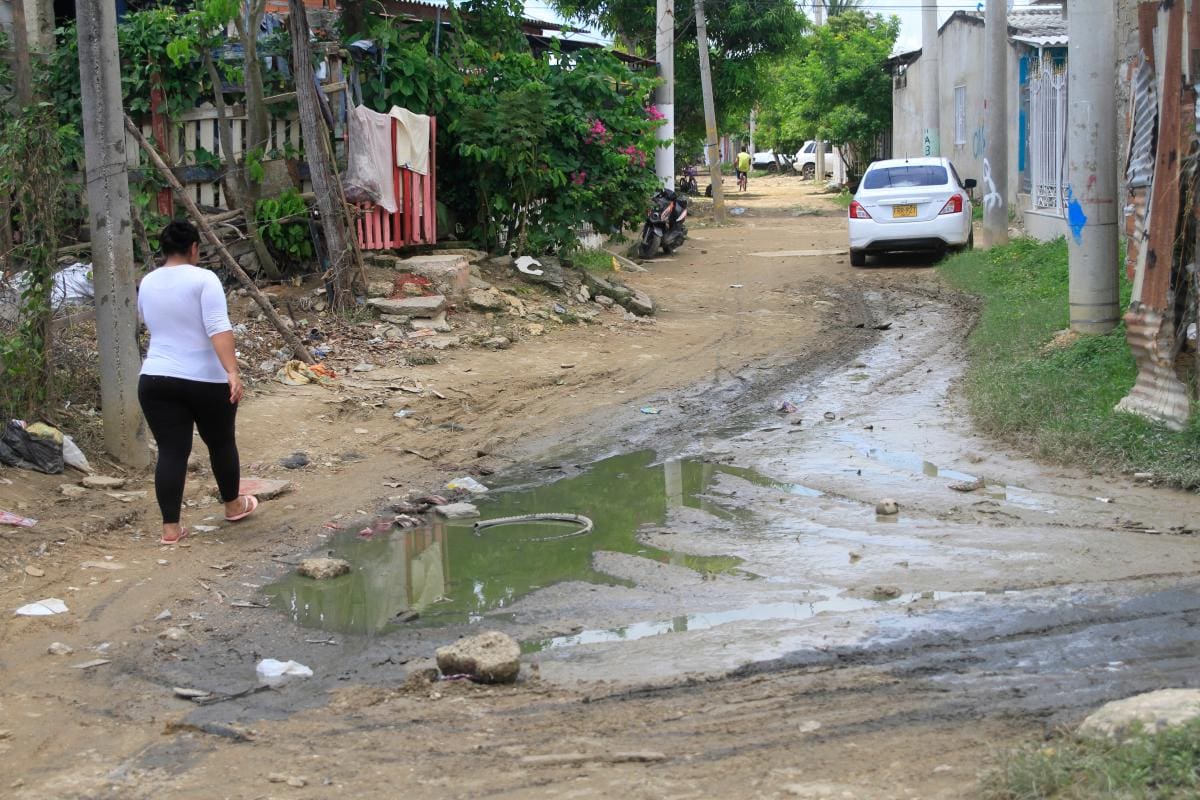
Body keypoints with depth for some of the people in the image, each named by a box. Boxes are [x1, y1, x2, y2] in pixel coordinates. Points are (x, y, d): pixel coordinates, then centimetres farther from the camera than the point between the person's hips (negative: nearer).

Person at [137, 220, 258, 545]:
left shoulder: (147, 283, 9)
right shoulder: (203, 279, -10)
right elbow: (219, 328, -21)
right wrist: (233, 373, -26)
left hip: (156, 380, 4)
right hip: (206, 381, -4)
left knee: (171, 451, 4)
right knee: (221, 443, 16)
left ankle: (170, 527, 1)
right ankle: (233, 506, 34)